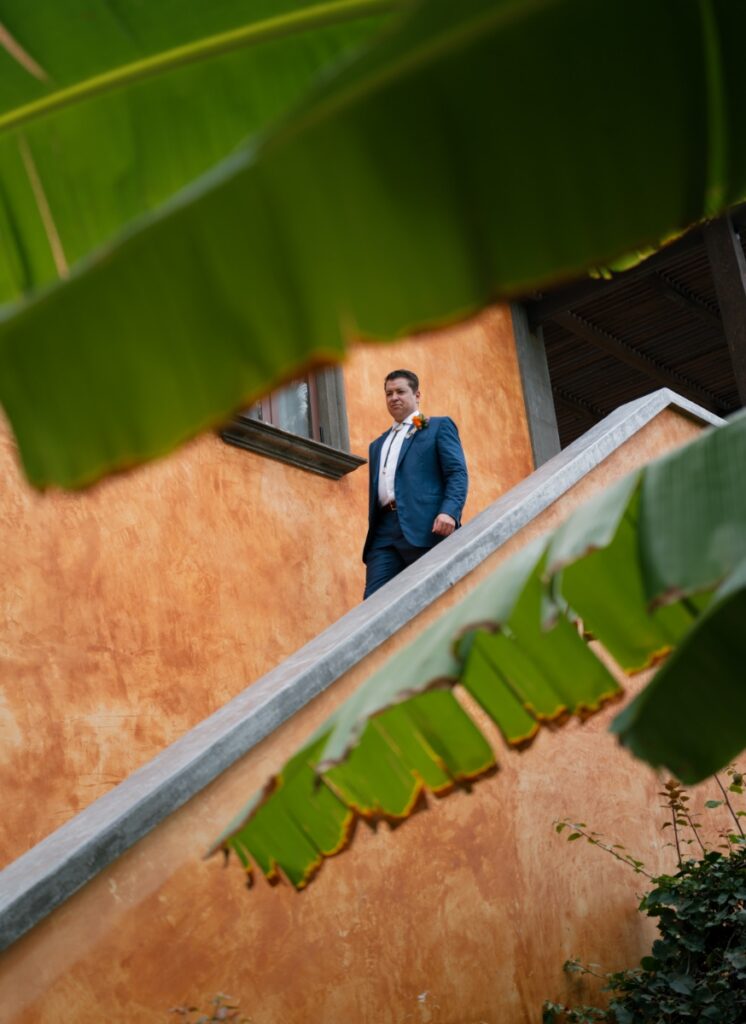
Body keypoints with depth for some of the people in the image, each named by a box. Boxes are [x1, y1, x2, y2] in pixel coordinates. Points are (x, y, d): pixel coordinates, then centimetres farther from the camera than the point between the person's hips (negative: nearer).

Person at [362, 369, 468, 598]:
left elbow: (457, 473, -1)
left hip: (426, 528, -5)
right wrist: (372, 533, 14)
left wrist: (449, 512, -18)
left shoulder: (439, 426, 12)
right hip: (384, 530, 5)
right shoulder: (378, 444, 31)